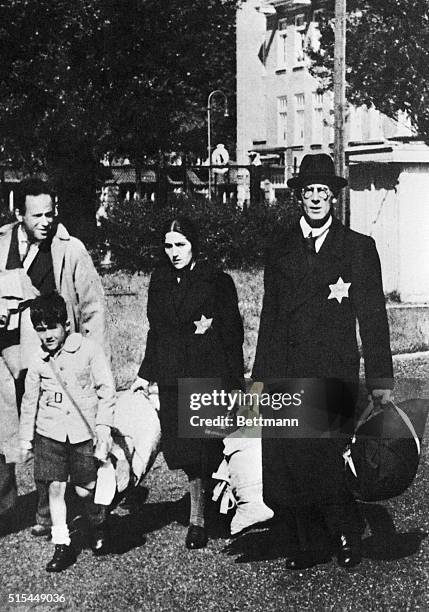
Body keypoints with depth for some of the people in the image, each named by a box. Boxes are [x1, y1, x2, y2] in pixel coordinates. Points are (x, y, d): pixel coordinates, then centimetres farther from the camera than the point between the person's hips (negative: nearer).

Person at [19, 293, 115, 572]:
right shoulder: (39, 361, 4)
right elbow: (30, 400, 14)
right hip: (49, 433, 3)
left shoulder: (89, 349, -7)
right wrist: (26, 439, 15)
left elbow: (106, 389, -4)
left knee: (85, 489, -1)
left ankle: (99, 525, 30)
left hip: (83, 431, -3)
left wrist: (103, 426, -9)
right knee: (55, 488, 1)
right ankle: (63, 546, 10)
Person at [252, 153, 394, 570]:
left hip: (333, 378, -3)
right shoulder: (279, 250, 16)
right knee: (285, 467, -3)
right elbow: (269, 315, 16)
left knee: (322, 466, -11)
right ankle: (310, 546, 13)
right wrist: (261, 376, 11)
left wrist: (380, 379, 1)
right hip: (285, 375, 3)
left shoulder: (358, 248, 9)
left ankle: (346, 535, 12)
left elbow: (373, 317, 6)